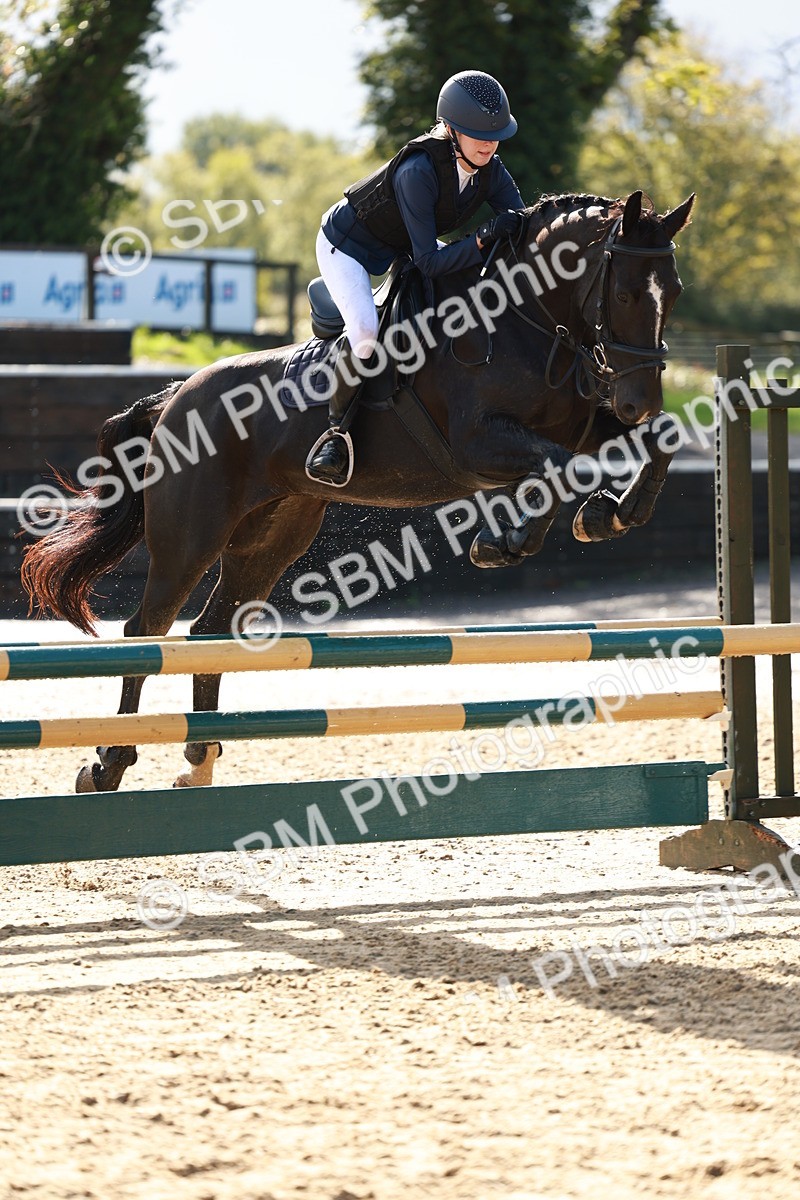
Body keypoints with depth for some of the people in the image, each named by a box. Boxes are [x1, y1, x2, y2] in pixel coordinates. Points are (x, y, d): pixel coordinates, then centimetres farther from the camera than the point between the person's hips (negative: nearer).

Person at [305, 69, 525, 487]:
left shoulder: (491, 172, -15)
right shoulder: (418, 171, -36)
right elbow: (429, 262, -36)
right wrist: (482, 241, -48)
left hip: (400, 248, 8)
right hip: (347, 245, -8)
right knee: (366, 330, -32)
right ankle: (335, 428, -13)